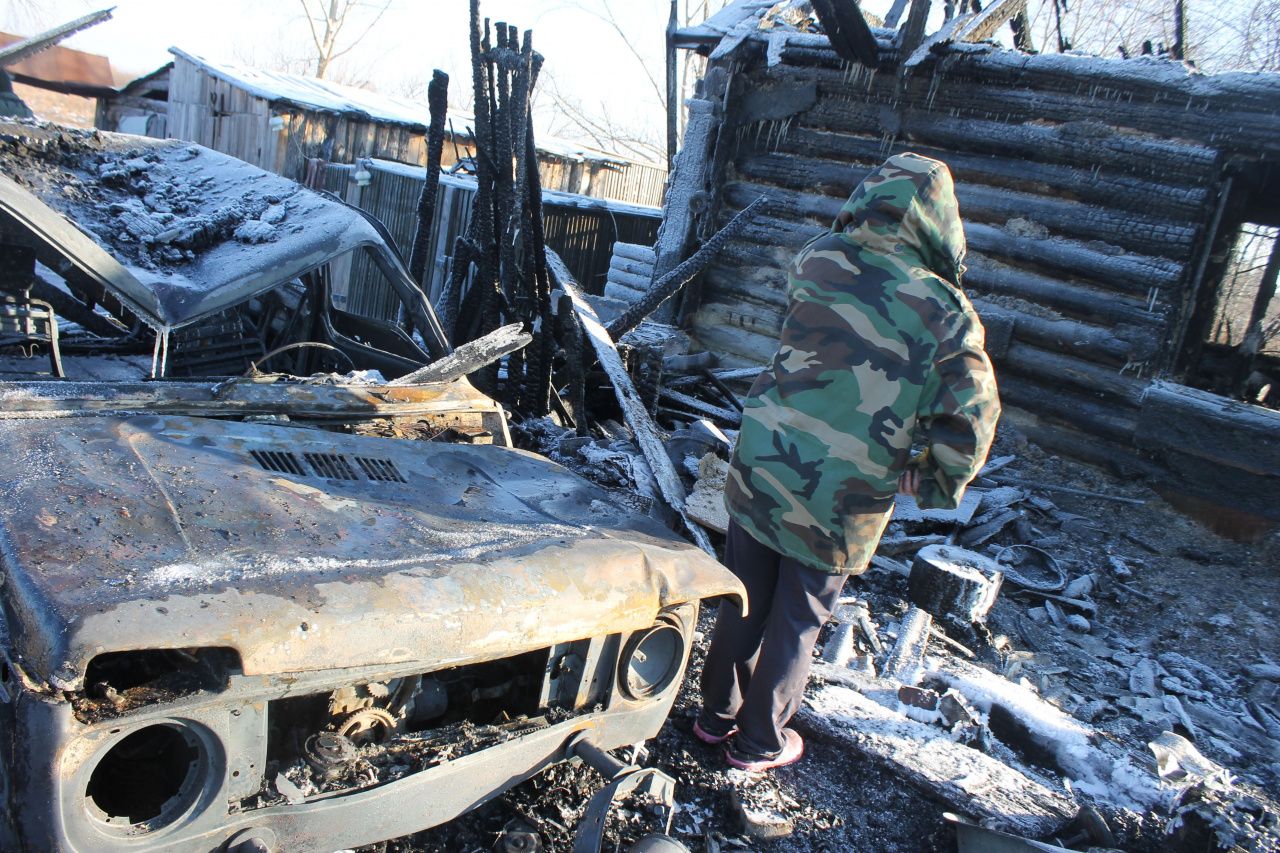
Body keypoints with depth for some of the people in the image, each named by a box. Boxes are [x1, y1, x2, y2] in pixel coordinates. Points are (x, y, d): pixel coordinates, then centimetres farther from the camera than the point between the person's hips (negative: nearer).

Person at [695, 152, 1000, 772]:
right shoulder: (946, 313, -13)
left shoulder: (818, 259, -6)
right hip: (840, 508, -3)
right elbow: (971, 419, -13)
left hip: (761, 471, 3)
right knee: (796, 623, 16)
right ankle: (758, 743, 35)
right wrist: (936, 483, 4)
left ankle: (718, 716, 41)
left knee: (744, 603, 21)